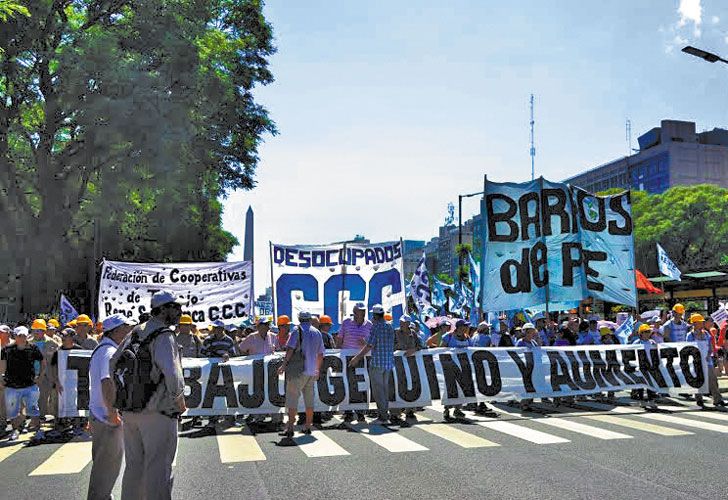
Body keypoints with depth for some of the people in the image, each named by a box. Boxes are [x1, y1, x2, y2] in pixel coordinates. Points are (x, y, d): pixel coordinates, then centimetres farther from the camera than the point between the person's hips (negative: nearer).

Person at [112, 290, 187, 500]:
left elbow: (114, 363, 17)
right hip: (158, 413, -7)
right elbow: (171, 373, -27)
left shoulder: (135, 333, 9)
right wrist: (180, 400, -12)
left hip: (130, 412, 8)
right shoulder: (164, 336, -16)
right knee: (158, 468, 2)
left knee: (133, 466, 18)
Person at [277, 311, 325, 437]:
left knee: (292, 398, -4)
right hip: (312, 372, 5)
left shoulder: (297, 331, -5)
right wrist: (317, 370, 25)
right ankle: (308, 426, 18)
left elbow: (290, 350, -15)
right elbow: (320, 355, 16)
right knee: (309, 399, 13)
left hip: (298, 371, -5)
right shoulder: (317, 333, 12)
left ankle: (290, 427, -9)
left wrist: (284, 365, -10)